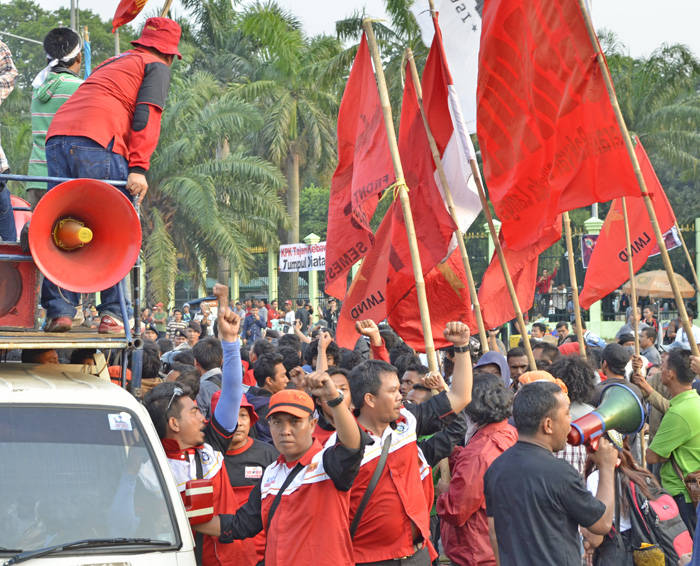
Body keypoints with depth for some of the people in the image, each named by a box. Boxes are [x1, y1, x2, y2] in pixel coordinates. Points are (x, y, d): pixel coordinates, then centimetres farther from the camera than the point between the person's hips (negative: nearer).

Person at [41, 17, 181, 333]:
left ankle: (59, 311, -1)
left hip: (57, 135, 7)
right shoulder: (157, 67, 13)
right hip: (97, 143, -7)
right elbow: (146, 117, -3)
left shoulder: (112, 63, 35)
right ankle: (111, 314, -7)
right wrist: (139, 168, -11)